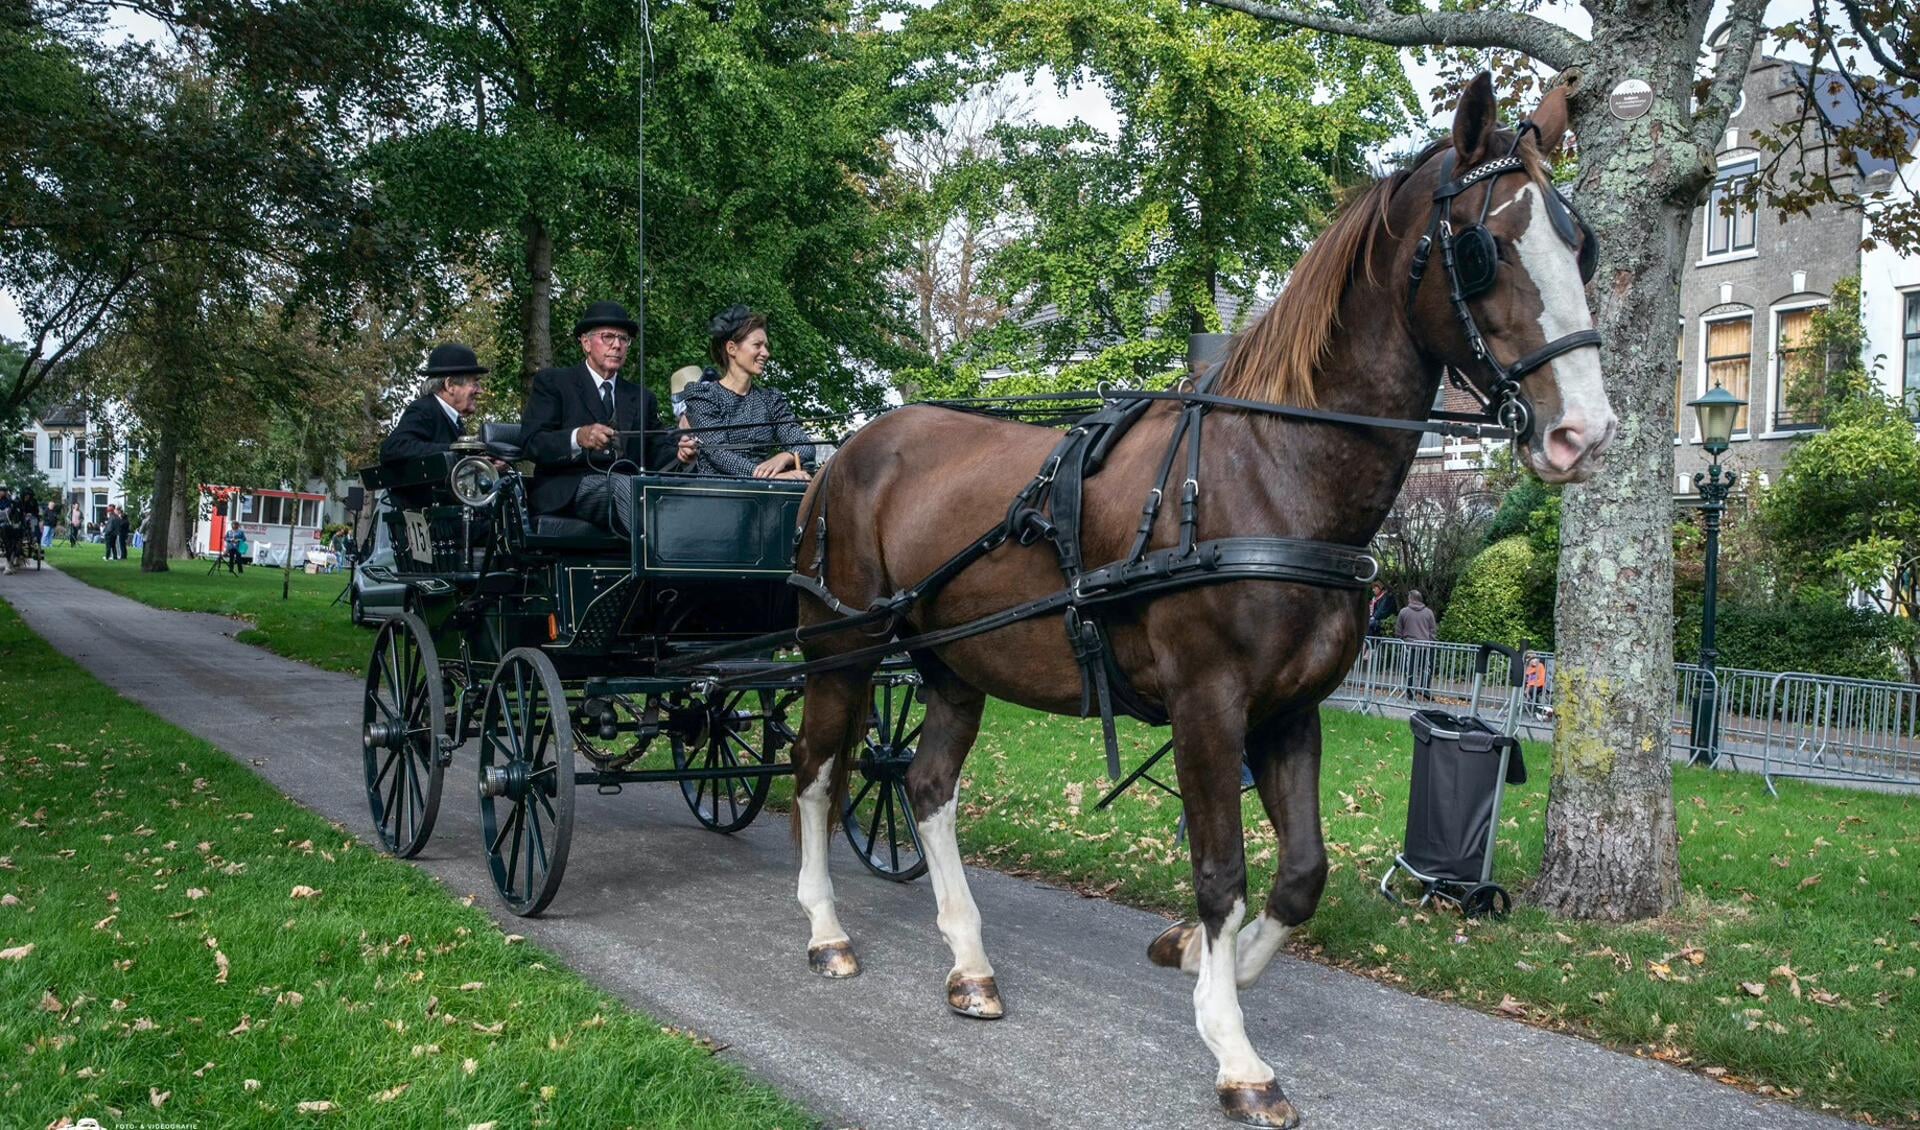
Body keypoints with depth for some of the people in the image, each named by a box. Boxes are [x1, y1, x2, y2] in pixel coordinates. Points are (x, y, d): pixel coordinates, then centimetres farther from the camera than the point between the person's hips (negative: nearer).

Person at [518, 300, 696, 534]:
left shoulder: (641, 397, 26)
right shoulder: (551, 382, 12)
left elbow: (657, 453, 16)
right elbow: (532, 442, -1)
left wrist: (679, 454, -9)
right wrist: (578, 438, -21)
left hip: (627, 487, 3)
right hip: (569, 491, -3)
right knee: (623, 484, -36)